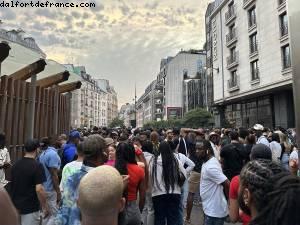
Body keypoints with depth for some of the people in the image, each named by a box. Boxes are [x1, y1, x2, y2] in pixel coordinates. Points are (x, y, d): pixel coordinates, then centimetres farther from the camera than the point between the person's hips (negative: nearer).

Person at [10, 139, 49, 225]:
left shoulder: (15, 165, 2)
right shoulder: (37, 166, -20)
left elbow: (13, 185, 13)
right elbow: (39, 189, -24)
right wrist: (45, 207, -13)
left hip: (15, 206, 7)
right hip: (30, 208, -7)